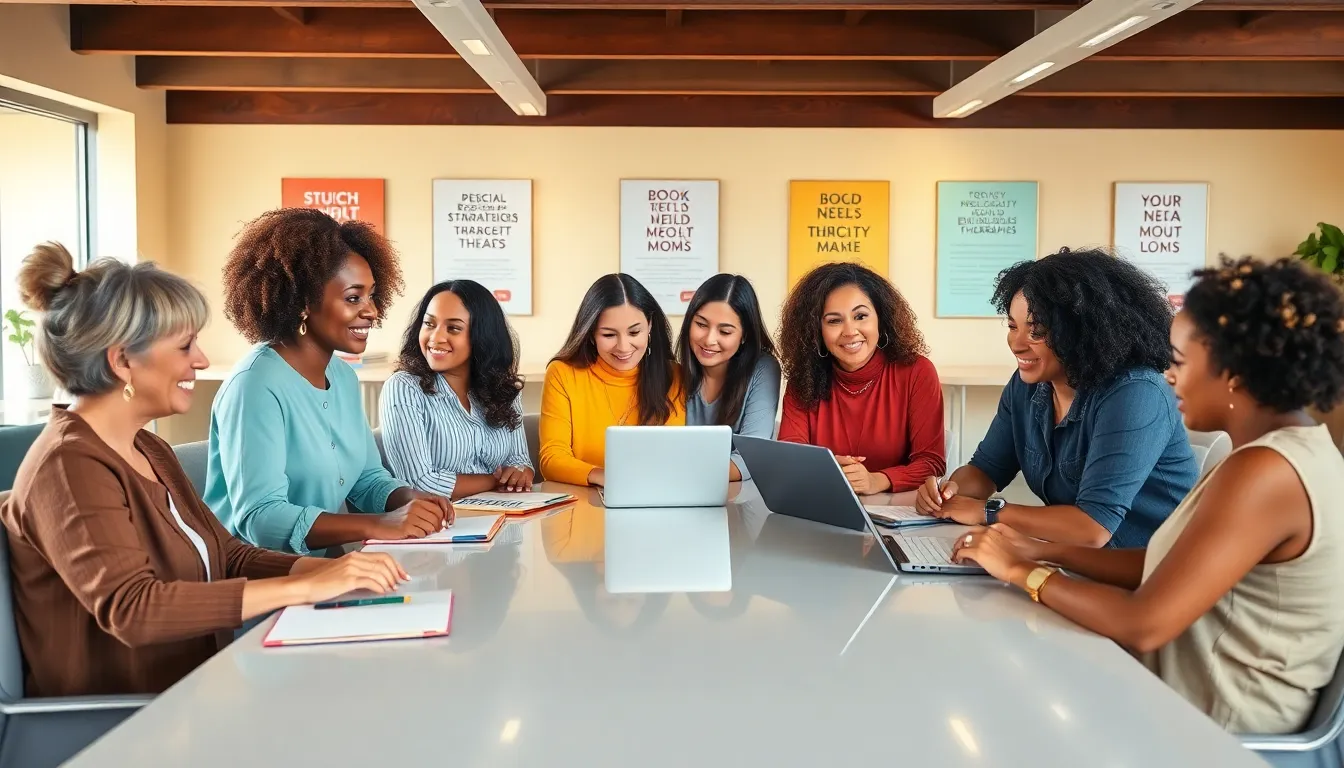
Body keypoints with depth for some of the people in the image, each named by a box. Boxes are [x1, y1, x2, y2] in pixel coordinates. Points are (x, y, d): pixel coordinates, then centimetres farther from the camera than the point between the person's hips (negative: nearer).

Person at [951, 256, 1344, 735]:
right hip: (1208, 693, 8)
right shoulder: (1292, 448, 6)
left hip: (1212, 722, -8)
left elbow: (1144, 626, -27)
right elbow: (1169, 566, 8)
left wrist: (1020, 571, -15)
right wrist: (1047, 552, 1)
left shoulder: (1265, 472, -26)